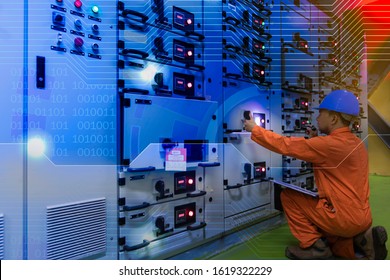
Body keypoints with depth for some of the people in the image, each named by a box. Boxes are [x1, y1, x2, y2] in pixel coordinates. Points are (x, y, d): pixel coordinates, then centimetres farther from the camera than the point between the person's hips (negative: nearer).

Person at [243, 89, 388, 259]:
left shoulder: (331, 144, -21)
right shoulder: (355, 143, 8)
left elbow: (285, 146, -17)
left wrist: (254, 129, -6)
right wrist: (315, 141, 9)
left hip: (344, 218, -9)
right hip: (360, 217, 9)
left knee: (288, 196, 3)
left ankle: (314, 246, 1)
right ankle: (362, 239, 9)